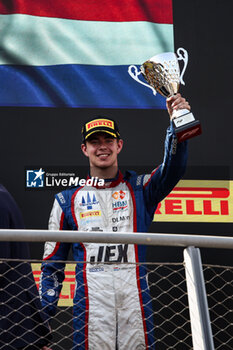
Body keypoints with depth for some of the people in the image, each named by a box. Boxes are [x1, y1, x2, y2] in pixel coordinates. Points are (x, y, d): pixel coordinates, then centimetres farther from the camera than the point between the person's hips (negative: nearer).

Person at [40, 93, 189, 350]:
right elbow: (52, 263, 13)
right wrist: (44, 319, 7)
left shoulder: (140, 190, 12)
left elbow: (172, 168, -8)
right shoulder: (68, 200, 12)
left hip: (136, 299, 1)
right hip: (90, 302, 0)